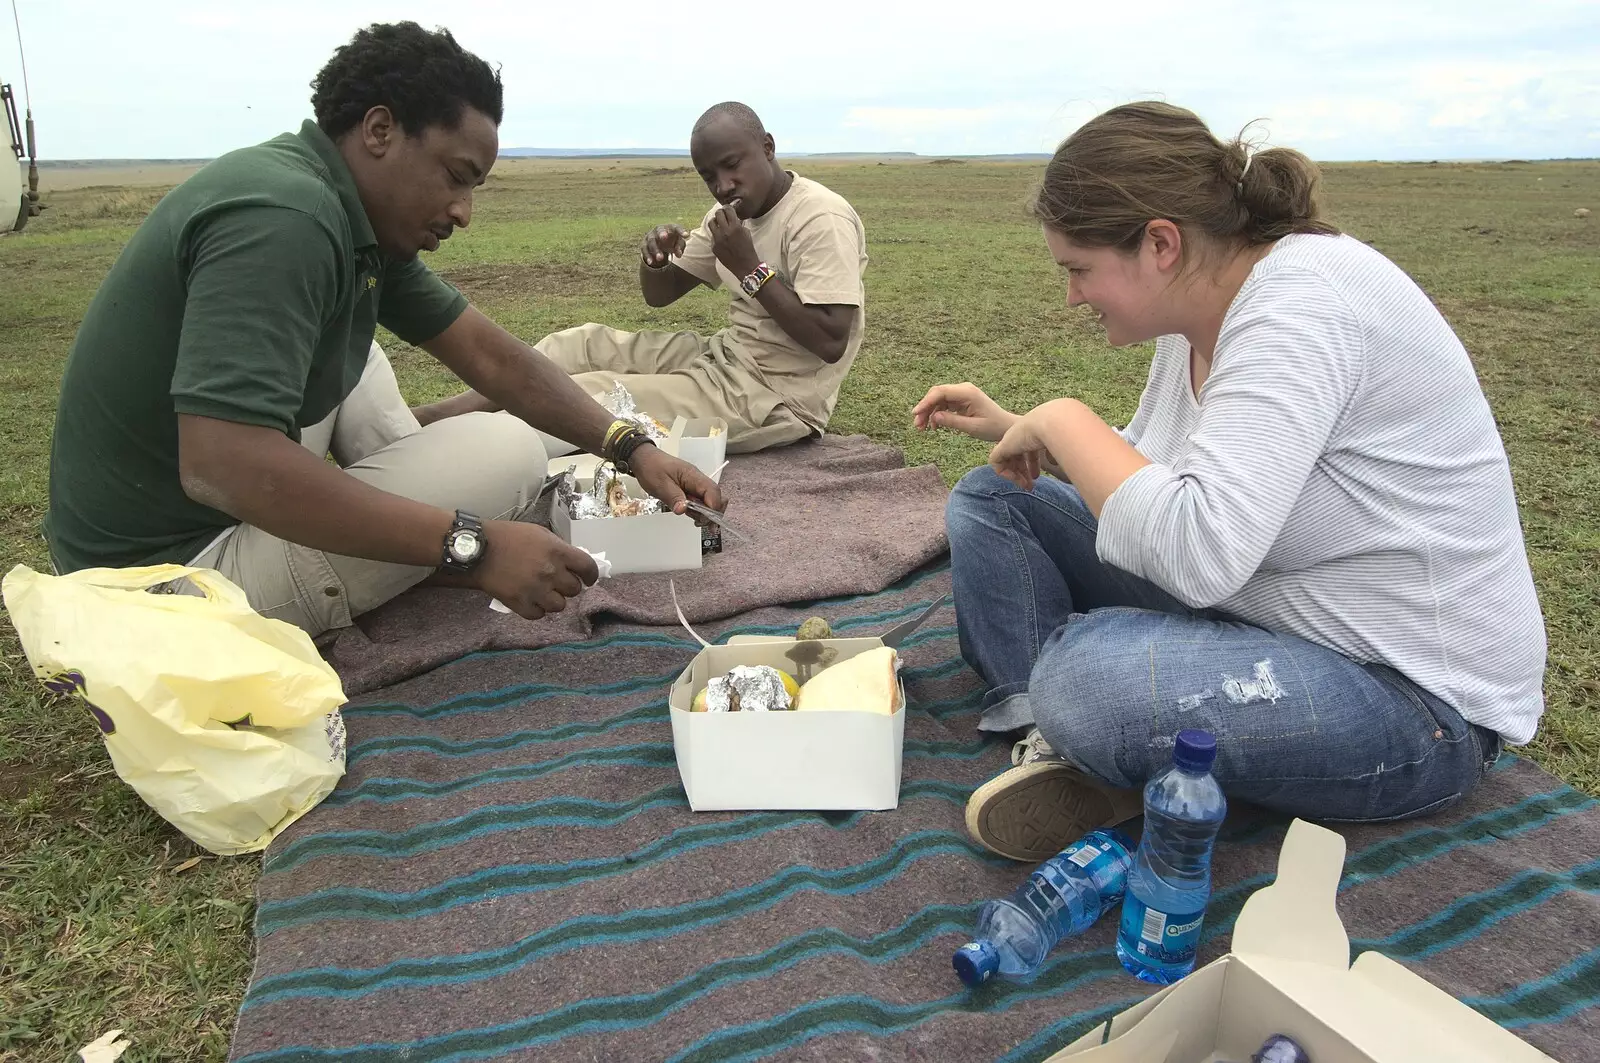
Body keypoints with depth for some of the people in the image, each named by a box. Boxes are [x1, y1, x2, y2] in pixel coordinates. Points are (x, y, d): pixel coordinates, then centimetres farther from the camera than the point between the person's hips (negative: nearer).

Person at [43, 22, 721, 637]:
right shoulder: (281, 219, -25)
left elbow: (485, 350, 6)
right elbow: (219, 465, -35)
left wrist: (630, 448, -3)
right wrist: (472, 545, -35)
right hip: (175, 567, -10)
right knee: (508, 450, -17)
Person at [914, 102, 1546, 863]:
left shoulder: (1303, 304, -25)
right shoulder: (1200, 312, 1)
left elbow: (1201, 552, -36)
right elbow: (1143, 468, 16)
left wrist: (1065, 420, -22)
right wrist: (1016, 429, 4)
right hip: (1243, 601, 9)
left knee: (1083, 673, -38)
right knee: (989, 500, 5)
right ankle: (1053, 740, -8)